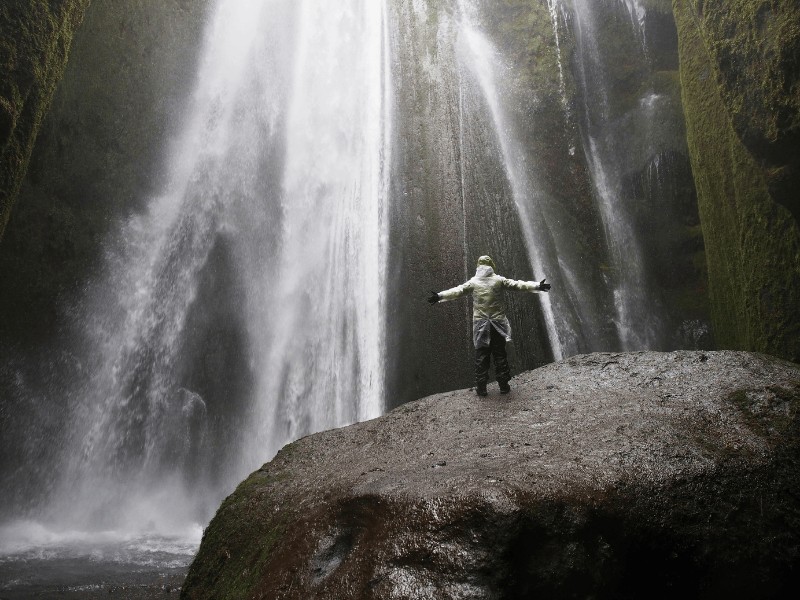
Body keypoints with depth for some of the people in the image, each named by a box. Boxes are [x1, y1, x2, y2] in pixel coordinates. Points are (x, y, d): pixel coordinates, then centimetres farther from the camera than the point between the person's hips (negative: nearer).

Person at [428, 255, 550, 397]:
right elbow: (517, 285, 0)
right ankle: (503, 385, 11)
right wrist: (537, 286, 5)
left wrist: (440, 296, 5)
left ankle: (481, 387, 6)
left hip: (480, 324, 0)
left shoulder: (473, 282, 2)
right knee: (500, 354, 8)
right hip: (498, 323, 0)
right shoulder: (499, 280, 0)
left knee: (481, 355, 6)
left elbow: (457, 291, 0)